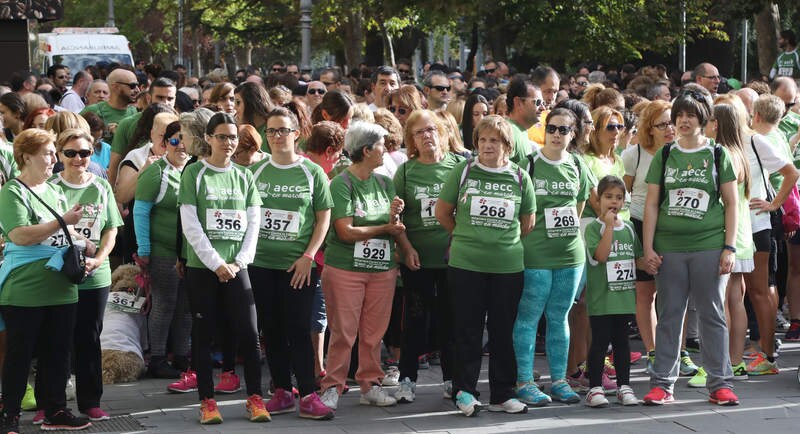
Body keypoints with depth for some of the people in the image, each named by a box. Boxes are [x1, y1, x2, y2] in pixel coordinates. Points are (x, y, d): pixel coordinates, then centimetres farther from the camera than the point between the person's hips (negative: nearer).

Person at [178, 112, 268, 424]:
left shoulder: (244, 177, 11)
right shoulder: (194, 174, 0)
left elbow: (253, 224, 8)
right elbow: (190, 225, -6)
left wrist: (238, 262, -5)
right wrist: (216, 263, -11)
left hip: (236, 268, 3)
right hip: (202, 267, -2)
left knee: (249, 333, -3)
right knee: (203, 334, 2)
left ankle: (254, 398, 6)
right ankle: (207, 401, 9)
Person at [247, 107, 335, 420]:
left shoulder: (312, 172, 0)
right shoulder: (255, 171, 7)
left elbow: (324, 217, 2)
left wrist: (308, 256, -7)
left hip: (298, 267, -3)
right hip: (260, 264, 3)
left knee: (298, 331, -4)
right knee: (272, 332, 7)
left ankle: (308, 396, -2)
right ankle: (282, 393, 15)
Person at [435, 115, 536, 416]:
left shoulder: (520, 178, 5)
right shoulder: (463, 172, 2)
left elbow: (527, 223, 15)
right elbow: (442, 213, 10)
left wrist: (507, 242, 11)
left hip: (508, 265, 1)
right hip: (465, 264, -1)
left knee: (503, 331, 6)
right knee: (467, 329, 2)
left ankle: (503, 394, 15)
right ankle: (464, 391, 11)